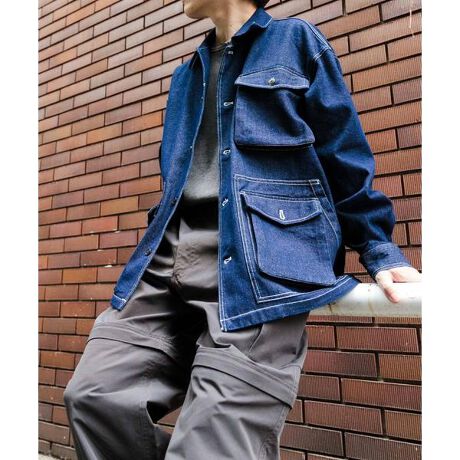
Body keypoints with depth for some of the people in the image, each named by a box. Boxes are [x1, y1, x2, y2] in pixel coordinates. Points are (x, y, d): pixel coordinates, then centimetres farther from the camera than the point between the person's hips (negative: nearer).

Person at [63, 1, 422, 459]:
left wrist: (380, 252, 2)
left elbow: (346, 158, 7)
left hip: (261, 265, -6)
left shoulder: (295, 40, 12)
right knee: (93, 394, -4)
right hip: (167, 263, 7)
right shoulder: (185, 75, 28)